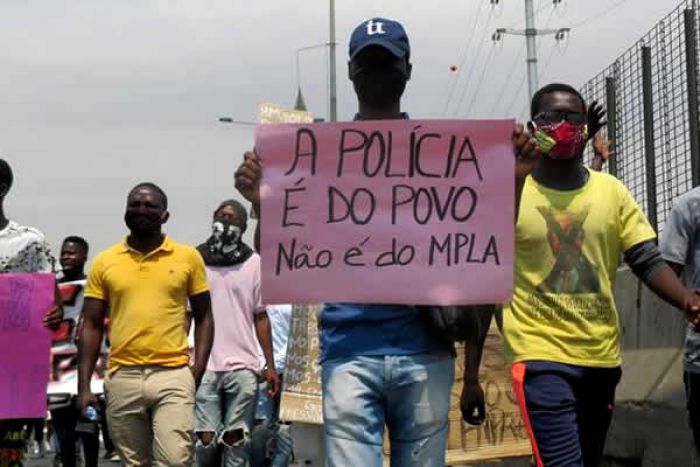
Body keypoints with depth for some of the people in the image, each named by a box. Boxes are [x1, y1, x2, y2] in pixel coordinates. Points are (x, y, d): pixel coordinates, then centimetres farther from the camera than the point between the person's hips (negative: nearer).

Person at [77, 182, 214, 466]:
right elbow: (91, 325, 8)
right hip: (123, 378, 2)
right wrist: (84, 386, 1)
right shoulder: (104, 262, 6)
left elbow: (203, 317, 8)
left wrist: (197, 371, -4)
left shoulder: (188, 257, 4)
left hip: (173, 376, -2)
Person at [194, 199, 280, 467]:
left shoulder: (254, 263, 7)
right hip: (205, 367, 0)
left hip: (242, 366, 0)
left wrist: (270, 366, 4)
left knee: (236, 441, 0)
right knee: (206, 440, -2)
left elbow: (260, 316, 9)